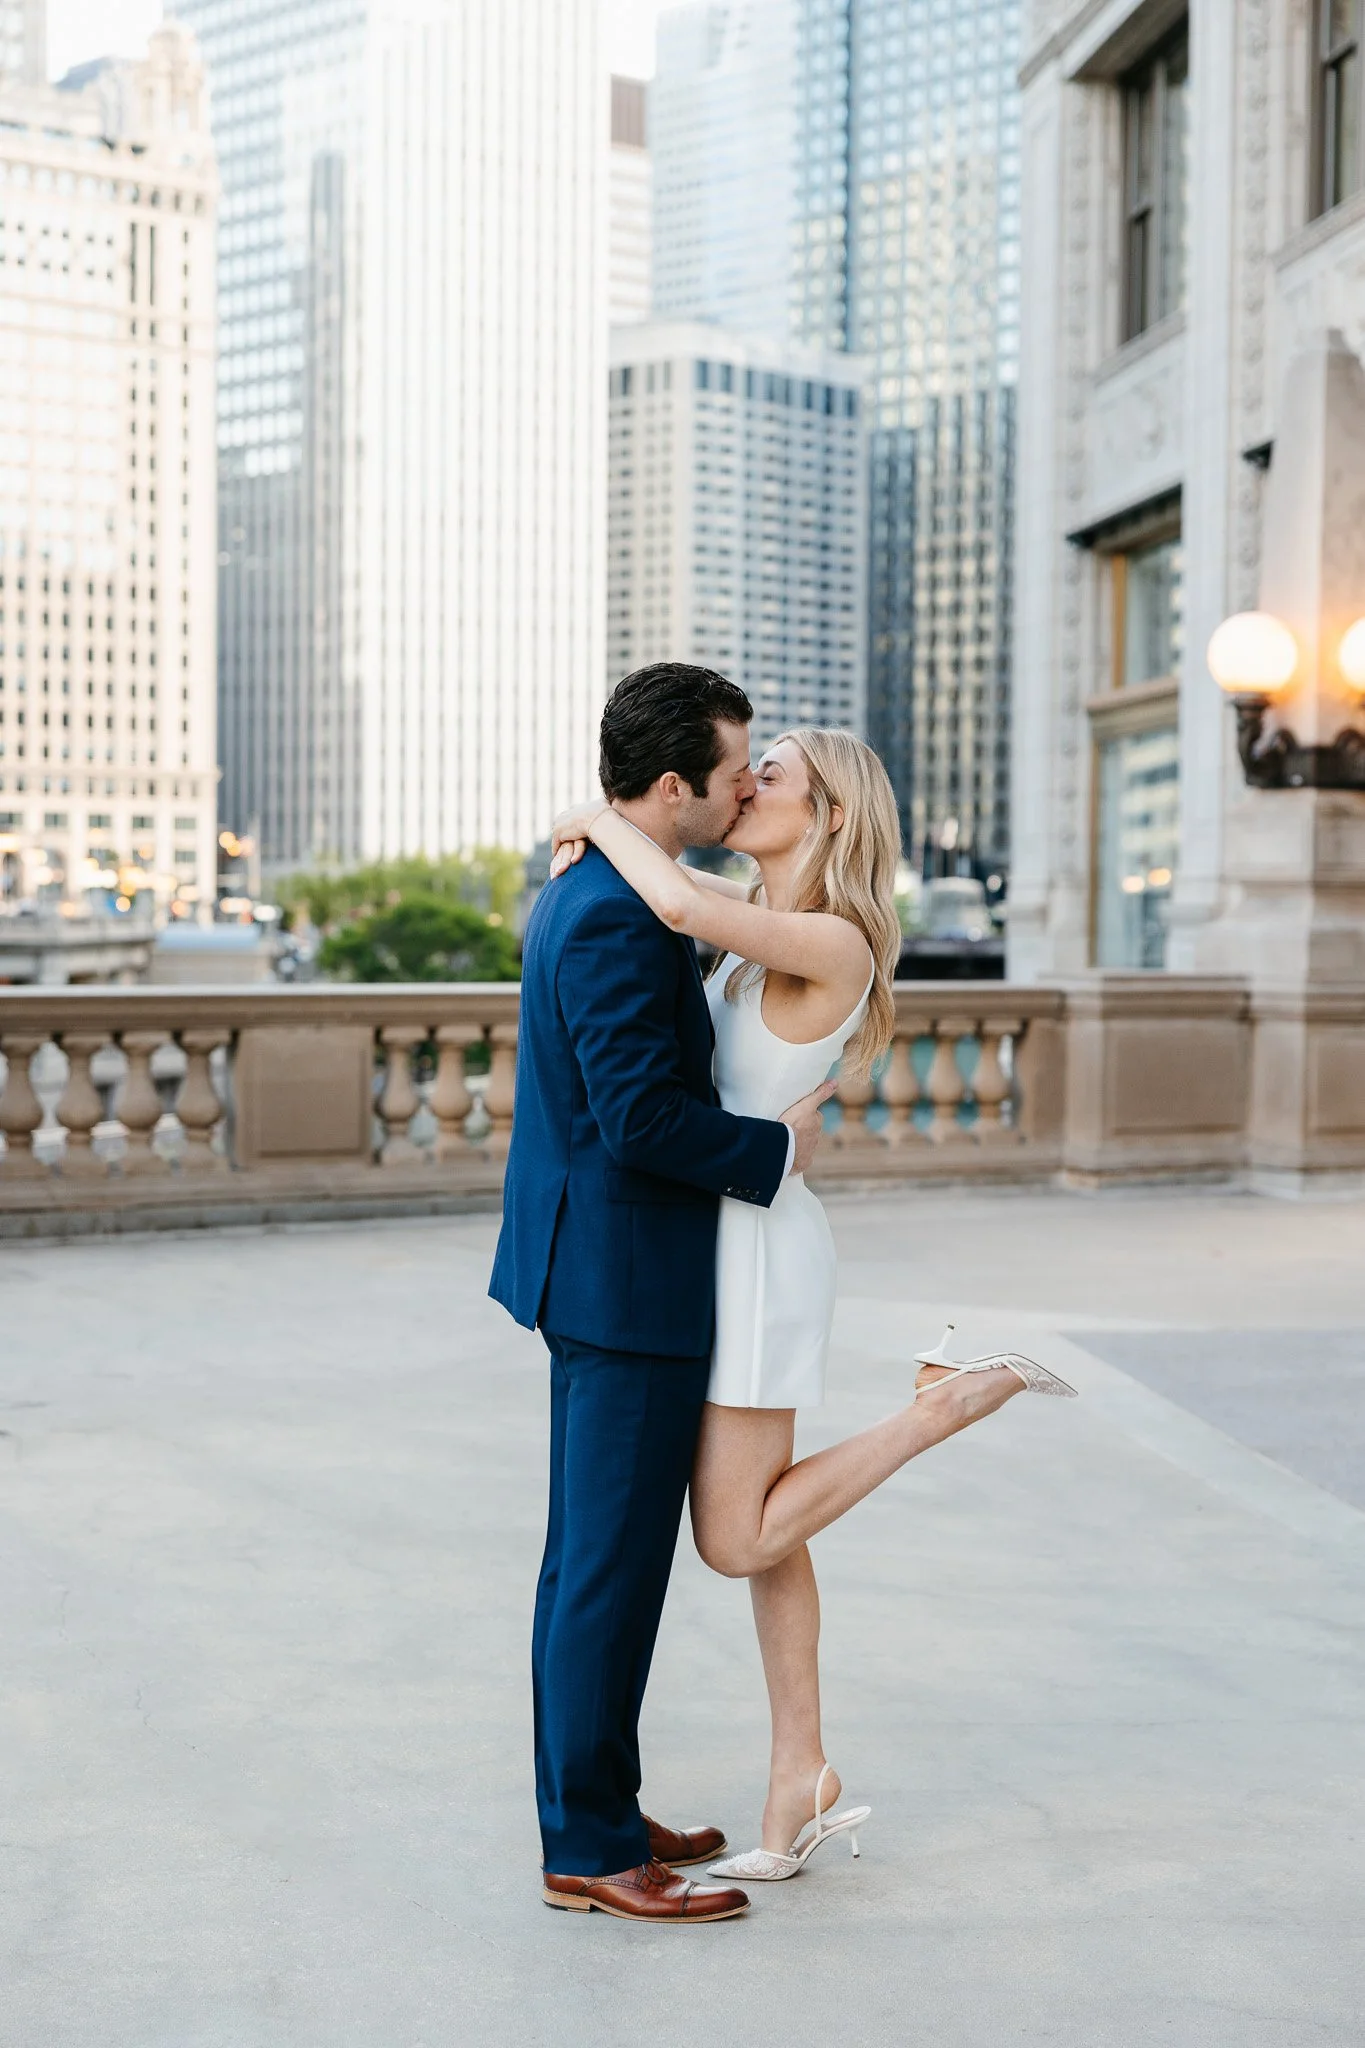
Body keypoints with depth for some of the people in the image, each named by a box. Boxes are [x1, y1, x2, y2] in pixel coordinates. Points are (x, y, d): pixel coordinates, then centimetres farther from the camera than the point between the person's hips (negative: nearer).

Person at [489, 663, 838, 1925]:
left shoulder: (589, 896, 13)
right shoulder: (618, 920, -21)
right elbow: (643, 1119, -26)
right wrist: (778, 1149, -13)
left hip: (602, 1276, 11)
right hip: (631, 1288, -11)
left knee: (597, 1562, 16)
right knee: (613, 1569, -1)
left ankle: (590, 1811, 27)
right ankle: (591, 1853, 9)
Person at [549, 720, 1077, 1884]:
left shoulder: (834, 944, -19)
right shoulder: (766, 919, 7)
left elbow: (683, 908, -36)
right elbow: (682, 884, 26)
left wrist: (597, 816, -18)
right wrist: (594, 846, 4)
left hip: (756, 1248, -9)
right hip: (730, 1236, 9)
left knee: (735, 1543, -2)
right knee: (761, 1532, 12)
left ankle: (952, 1400, 4)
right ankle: (801, 1784, 21)